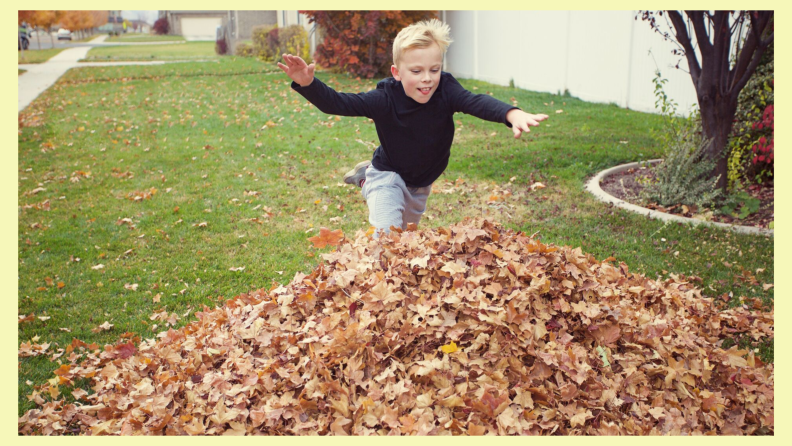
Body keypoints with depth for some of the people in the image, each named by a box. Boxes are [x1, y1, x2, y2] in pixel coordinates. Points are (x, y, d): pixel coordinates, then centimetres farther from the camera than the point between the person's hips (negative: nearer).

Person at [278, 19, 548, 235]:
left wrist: (512, 114, -60)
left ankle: (366, 178, 49)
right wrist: (307, 84, -48)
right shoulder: (385, 99, -26)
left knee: (406, 234, 29)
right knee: (388, 235, -26)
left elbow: (477, 103, -40)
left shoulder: (446, 91, -23)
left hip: (421, 183, 4)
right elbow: (336, 103, -29)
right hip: (389, 175, -4)